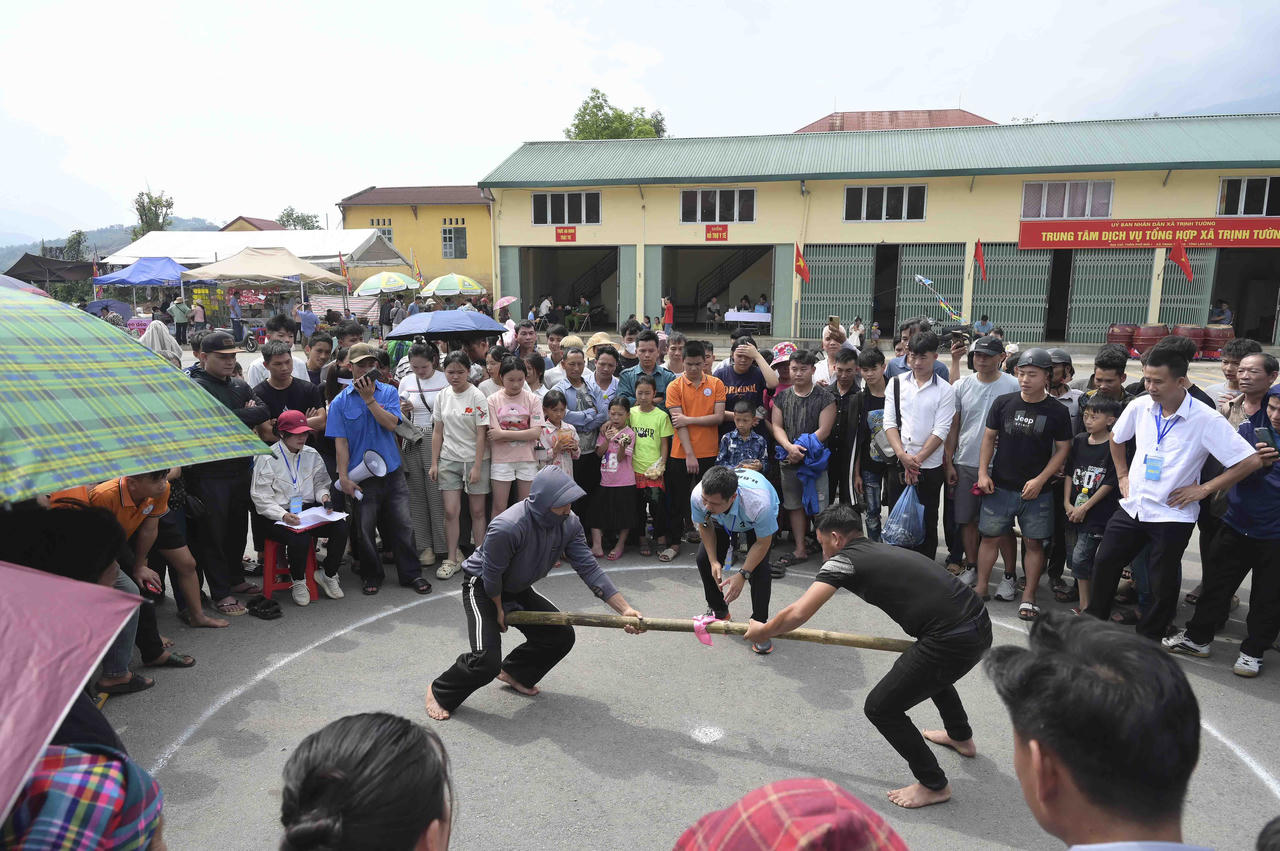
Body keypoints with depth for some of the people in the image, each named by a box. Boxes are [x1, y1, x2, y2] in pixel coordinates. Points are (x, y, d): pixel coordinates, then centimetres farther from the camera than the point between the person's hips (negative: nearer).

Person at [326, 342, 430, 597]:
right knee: (365, 529, 6)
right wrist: (343, 476, -9)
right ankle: (372, 576, 23)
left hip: (392, 471, 1)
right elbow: (340, 441, -3)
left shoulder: (389, 392, 4)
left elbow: (391, 423, -11)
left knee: (402, 525, 4)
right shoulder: (341, 401, 0)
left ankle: (411, 574, 16)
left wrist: (369, 398, -17)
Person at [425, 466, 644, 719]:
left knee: (562, 636, 3)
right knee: (487, 660, -20)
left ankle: (513, 673, 29)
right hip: (482, 588, -7)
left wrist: (624, 609, -25)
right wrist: (499, 609, -6)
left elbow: (589, 567, -17)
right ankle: (439, 693, 9)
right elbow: (491, 574, -23)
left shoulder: (569, 523, -17)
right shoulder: (507, 527, -38)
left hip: (518, 589, 7)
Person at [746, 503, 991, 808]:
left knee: (881, 708, 7)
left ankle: (934, 785, 22)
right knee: (931, 666, 40)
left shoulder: (843, 560, -3)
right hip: (981, 626, 9)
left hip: (952, 642, -9)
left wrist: (761, 631, 9)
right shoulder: (885, 550, 20)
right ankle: (961, 737, 61)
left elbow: (797, 614, -8)